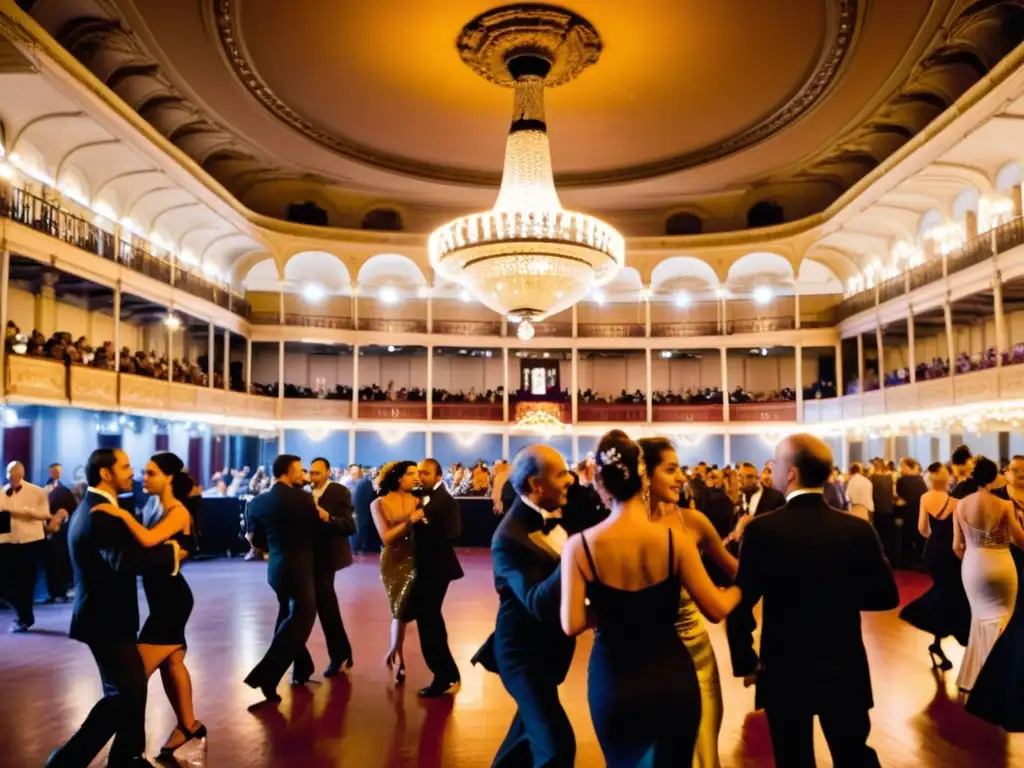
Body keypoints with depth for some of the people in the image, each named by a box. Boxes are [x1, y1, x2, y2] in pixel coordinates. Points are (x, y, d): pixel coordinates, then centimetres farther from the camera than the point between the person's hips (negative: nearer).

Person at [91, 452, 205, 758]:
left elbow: (148, 540, -34)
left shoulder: (178, 512, -17)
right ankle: (188, 724, 30)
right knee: (171, 664, 18)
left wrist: (123, 514, -27)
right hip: (164, 598, 10)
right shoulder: (159, 510, 11)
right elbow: (146, 545, 5)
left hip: (171, 600, -10)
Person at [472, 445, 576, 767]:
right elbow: (540, 604, -38)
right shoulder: (510, 538, -30)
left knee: (533, 721, 28)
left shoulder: (553, 511, -6)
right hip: (524, 652, -8)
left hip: (546, 645, 9)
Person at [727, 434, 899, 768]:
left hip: (785, 672, -2)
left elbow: (741, 604, -17)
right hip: (846, 670, 2)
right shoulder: (858, 529, -10)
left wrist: (745, 661, -3)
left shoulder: (761, 530, -18)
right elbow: (886, 596, -3)